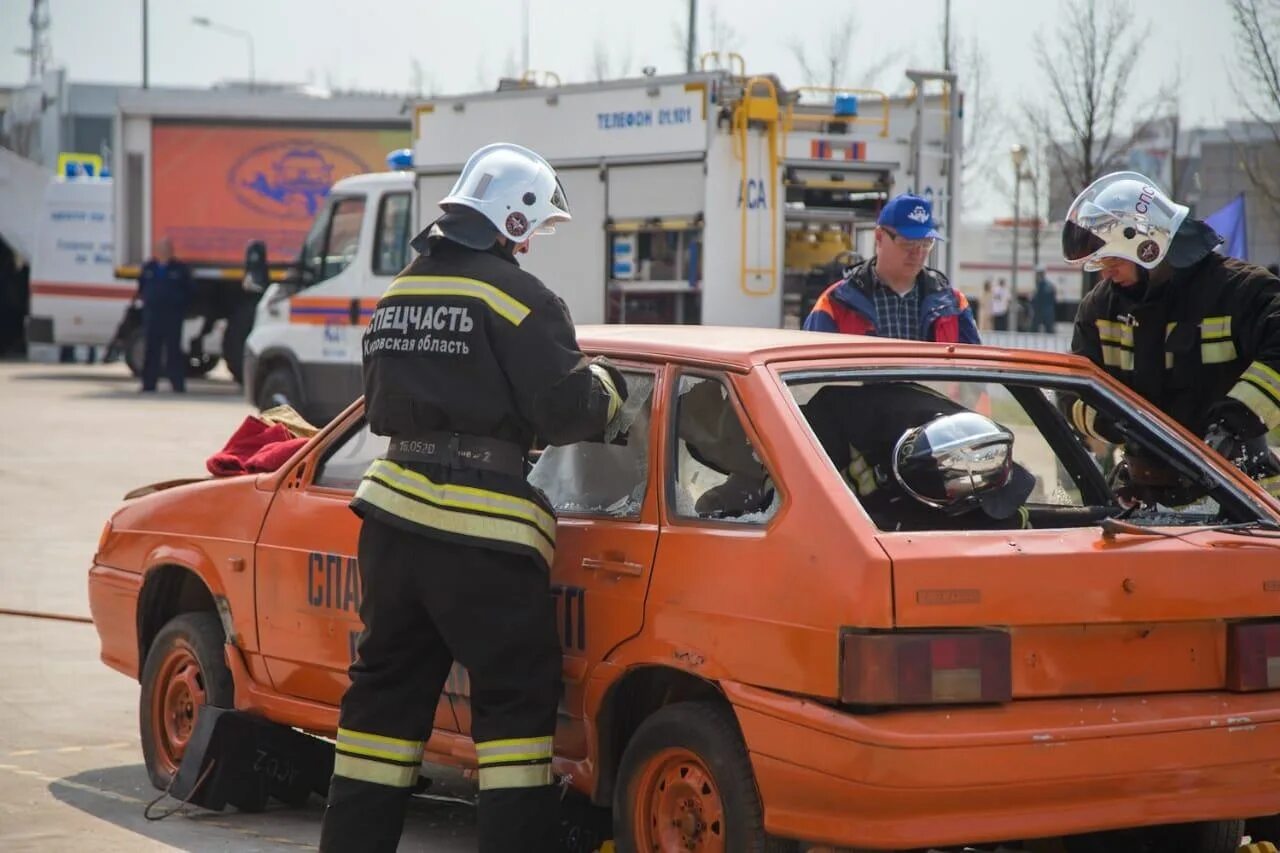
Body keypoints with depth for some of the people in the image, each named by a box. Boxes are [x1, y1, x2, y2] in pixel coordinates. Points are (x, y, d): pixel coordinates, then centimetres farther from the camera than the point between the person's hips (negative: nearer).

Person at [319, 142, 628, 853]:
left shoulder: (397, 296, 16)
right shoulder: (516, 297, -9)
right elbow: (563, 410, -12)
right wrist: (607, 387, 7)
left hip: (393, 513, 8)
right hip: (479, 529, -7)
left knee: (386, 687, 15)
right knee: (516, 696, 1)